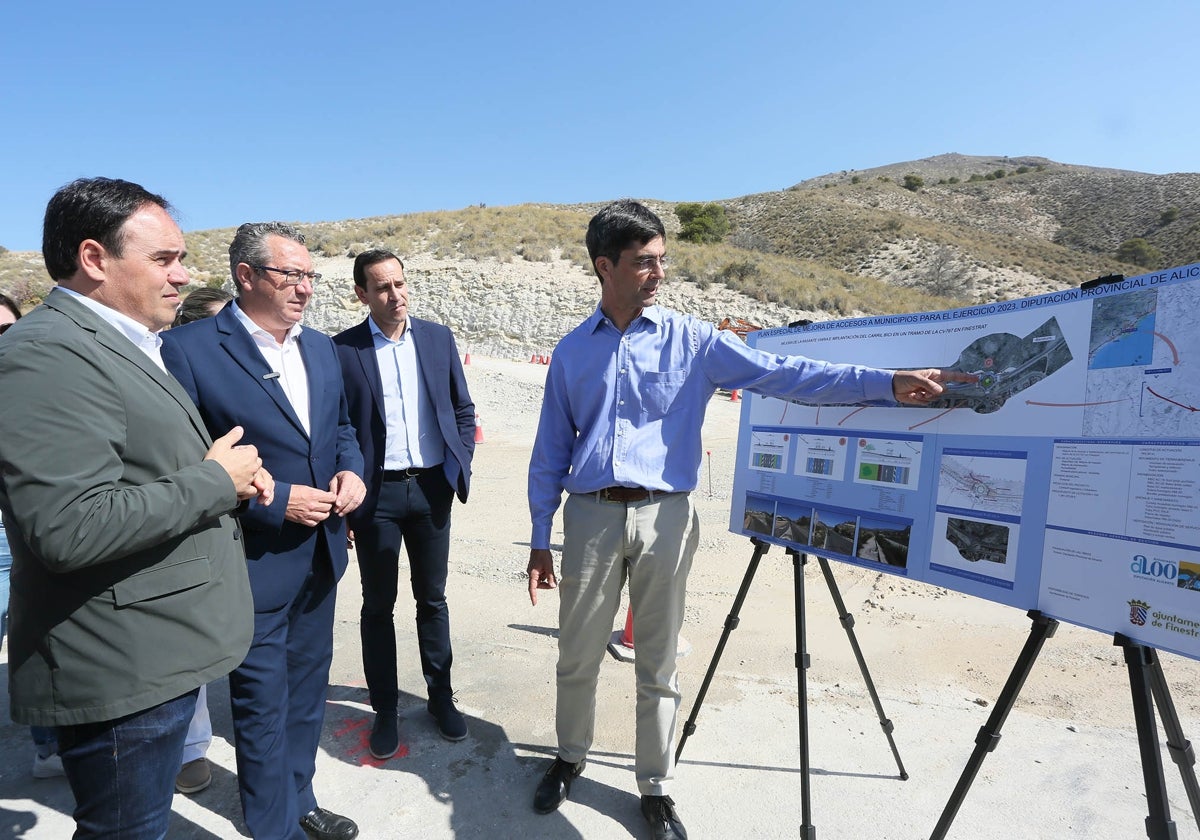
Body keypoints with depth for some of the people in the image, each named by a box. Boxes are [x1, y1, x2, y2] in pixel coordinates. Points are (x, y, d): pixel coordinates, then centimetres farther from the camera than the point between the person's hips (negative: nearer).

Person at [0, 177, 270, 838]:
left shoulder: (125, 345, 12)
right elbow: (70, 529, -30)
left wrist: (230, 476, 4)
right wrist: (215, 480, -18)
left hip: (159, 655, 10)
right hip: (120, 676, -9)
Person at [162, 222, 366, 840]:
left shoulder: (320, 347, 6)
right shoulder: (189, 348, -15)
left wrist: (351, 469, -4)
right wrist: (273, 500, -20)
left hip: (321, 553, 7)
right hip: (254, 563, -6)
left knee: (307, 689, 22)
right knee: (262, 703, 11)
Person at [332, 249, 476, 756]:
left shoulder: (438, 337, 4)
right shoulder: (342, 349, -6)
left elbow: (463, 409, 9)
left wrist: (459, 466, 2)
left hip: (432, 487, 2)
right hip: (377, 492, -2)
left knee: (432, 598, 15)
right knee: (378, 605, 11)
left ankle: (440, 696, 32)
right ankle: (385, 709, 28)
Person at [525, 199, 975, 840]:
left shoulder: (691, 340, 2)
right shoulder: (571, 352, 7)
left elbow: (780, 374, -7)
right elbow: (550, 450, 10)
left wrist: (887, 384, -17)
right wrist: (540, 539, 8)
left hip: (664, 519, -1)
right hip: (590, 518, 2)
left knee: (658, 665, 9)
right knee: (578, 656, 12)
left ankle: (656, 788, 30)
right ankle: (570, 757, 38)